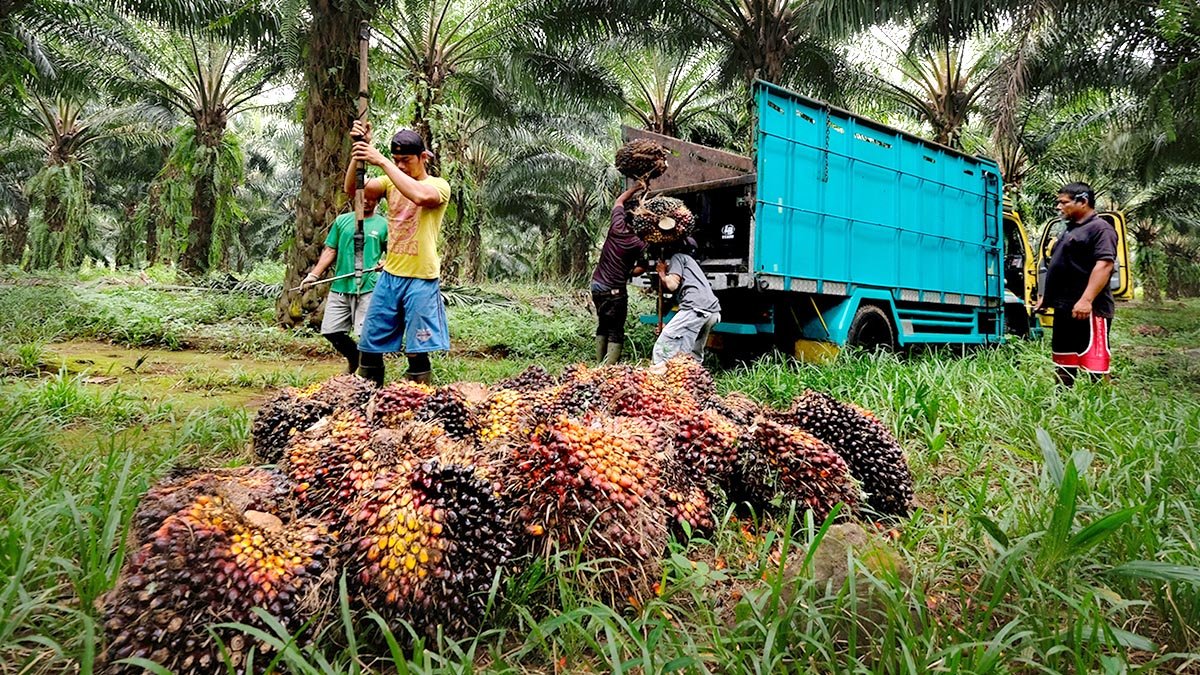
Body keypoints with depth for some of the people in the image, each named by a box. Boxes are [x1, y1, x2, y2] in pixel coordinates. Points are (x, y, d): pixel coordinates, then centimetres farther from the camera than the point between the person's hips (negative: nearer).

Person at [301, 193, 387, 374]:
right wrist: (314, 274, 3)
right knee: (330, 330, 6)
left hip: (368, 287, -4)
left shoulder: (383, 225, 6)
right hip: (340, 286, 4)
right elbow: (330, 251, 12)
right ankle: (355, 358, 30)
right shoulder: (342, 221, 12)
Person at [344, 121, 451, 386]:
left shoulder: (439, 185, -5)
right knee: (369, 346, 11)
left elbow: (419, 195, -29)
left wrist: (381, 161, -27)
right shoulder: (391, 182, 11)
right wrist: (359, 150, -16)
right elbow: (352, 189, -4)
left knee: (417, 352, -3)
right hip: (389, 276, 6)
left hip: (420, 280, -6)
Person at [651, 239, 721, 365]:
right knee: (694, 356, 13)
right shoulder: (689, 259, 36)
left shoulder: (677, 257, 11)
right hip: (713, 311, 9)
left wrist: (662, 274, 15)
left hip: (696, 308, -9)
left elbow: (672, 284, -2)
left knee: (662, 349, -11)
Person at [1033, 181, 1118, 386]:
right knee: (1063, 362, 13)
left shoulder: (1100, 229, -8)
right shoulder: (1070, 230, 22)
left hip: (1087, 310, -10)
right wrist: (1046, 297, 25)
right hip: (1064, 308, 10)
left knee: (1095, 363, -10)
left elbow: (1104, 265, -20)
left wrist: (1086, 300, -28)